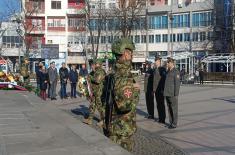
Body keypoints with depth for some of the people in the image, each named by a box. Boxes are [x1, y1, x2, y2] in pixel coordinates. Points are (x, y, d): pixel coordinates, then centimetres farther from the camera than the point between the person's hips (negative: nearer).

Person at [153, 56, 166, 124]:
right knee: (158, 105, 12)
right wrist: (153, 89, 17)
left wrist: (163, 89, -19)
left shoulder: (162, 69, -10)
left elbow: (164, 79, -16)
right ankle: (160, 118, 20)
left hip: (160, 90, -8)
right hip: (156, 90, 8)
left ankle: (162, 119, 4)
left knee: (161, 104, -2)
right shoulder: (155, 69, 15)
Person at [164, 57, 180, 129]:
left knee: (174, 109, -1)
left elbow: (177, 83, -14)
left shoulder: (176, 72, -11)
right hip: (167, 94, 8)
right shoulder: (168, 72, 15)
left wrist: (176, 94, -17)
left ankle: (174, 124, 5)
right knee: (169, 109, 11)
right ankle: (171, 122, 18)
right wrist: (165, 91, 15)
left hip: (172, 94, -8)